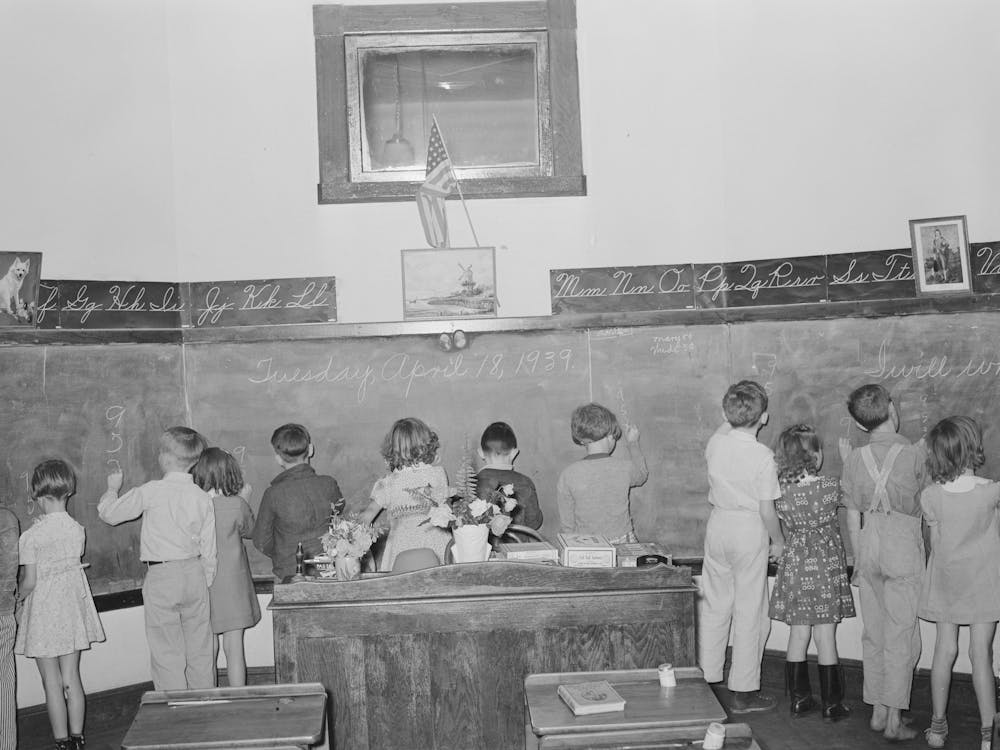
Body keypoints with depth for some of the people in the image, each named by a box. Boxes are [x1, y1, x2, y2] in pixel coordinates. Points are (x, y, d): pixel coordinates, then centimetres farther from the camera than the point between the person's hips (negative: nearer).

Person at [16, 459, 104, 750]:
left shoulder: (32, 536, -17)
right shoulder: (77, 530, -4)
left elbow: (29, 582, -13)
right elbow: (72, 565, 1)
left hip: (44, 611, -5)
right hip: (72, 607, 5)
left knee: (52, 683, 6)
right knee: (72, 678, 13)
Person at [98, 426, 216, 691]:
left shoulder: (150, 492, -11)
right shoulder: (202, 497, 0)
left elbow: (109, 513, 1)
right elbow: (209, 549, 4)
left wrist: (112, 488, 21)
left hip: (161, 577, -4)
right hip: (194, 573, 4)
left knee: (167, 654, 4)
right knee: (200, 650, 13)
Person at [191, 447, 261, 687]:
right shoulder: (236, 505, -14)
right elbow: (249, 531, 4)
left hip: (202, 584, 1)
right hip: (232, 583, -1)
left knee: (207, 649, 13)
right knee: (234, 647, 7)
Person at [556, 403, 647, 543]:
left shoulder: (568, 475, -8)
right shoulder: (624, 469, -5)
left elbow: (566, 525, -3)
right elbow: (642, 474, 21)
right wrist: (633, 443, 35)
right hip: (623, 546, 1)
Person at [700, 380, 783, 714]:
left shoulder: (714, 443, -5)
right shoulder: (762, 456, -18)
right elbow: (767, 510, -13)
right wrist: (778, 541, 1)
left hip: (718, 523, 5)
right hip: (750, 531, -5)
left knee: (714, 607, 15)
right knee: (750, 613, 6)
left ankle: (706, 678, 23)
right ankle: (744, 692, 13)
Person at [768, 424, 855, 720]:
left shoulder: (780, 490, -8)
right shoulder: (831, 487, -16)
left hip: (794, 568, 3)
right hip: (826, 569, -3)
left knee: (798, 634, 13)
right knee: (826, 638, 5)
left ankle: (799, 698, 21)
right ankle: (832, 704, 15)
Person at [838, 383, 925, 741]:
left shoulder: (856, 459, -1)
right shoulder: (913, 454, -11)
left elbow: (853, 515, 4)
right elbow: (919, 498, 5)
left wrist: (858, 558, 14)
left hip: (869, 544, 4)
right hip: (903, 548, -3)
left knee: (873, 634, 13)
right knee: (901, 635, 3)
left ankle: (877, 712, 20)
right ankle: (894, 720, 6)